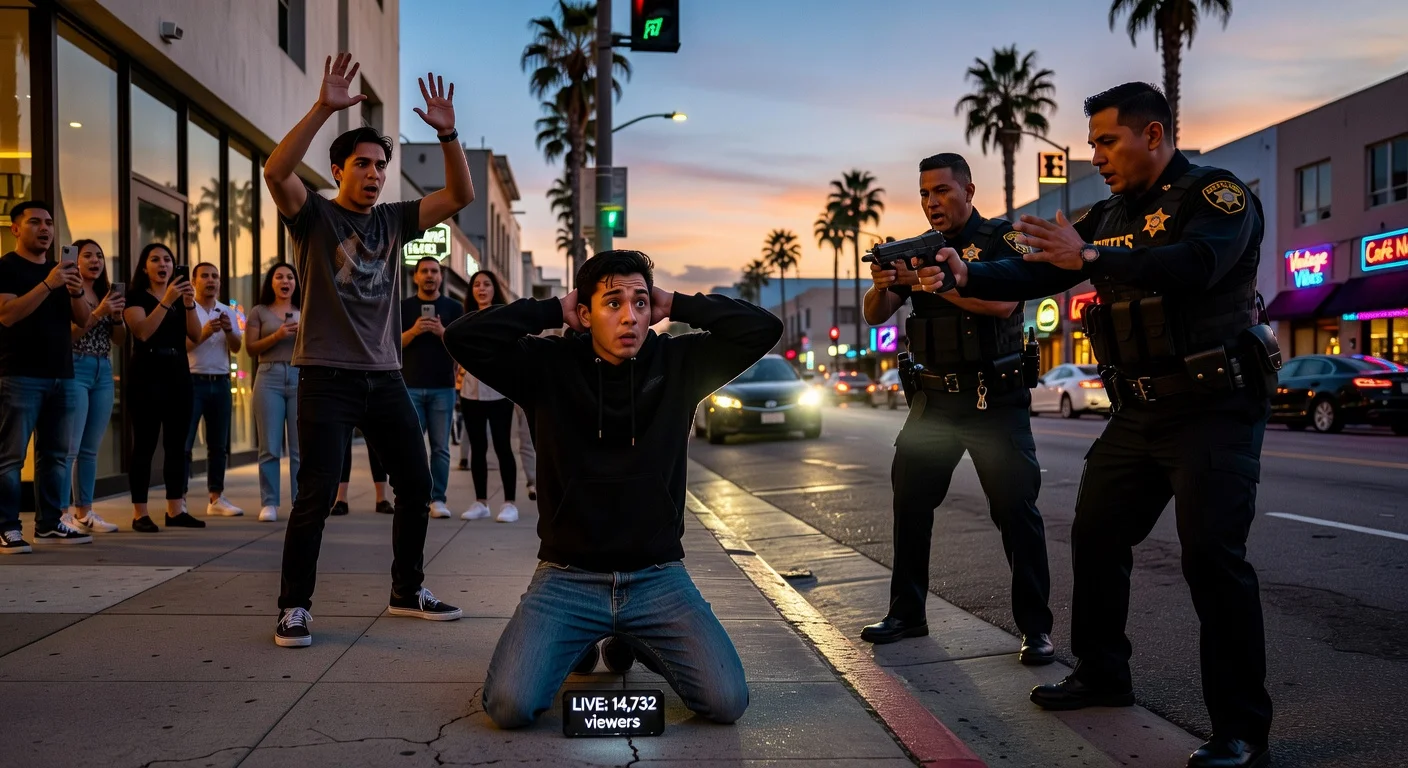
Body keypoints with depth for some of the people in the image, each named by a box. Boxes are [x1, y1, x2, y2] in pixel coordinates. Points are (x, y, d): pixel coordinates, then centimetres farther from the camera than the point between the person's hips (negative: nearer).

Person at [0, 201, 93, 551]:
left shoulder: (61, 269, 17)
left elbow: (82, 320, 12)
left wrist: (77, 292, -9)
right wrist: (47, 285, -26)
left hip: (61, 376, 6)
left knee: (55, 454, 8)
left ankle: (49, 523, 14)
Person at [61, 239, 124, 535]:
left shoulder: (107, 294, 16)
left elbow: (121, 340, 13)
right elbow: (66, 335, -13)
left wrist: (117, 316, -4)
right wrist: (97, 314, -19)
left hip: (104, 373, 7)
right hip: (75, 370, -7)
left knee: (91, 448, 8)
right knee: (70, 446, -10)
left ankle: (84, 512, 12)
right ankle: (61, 513, -9)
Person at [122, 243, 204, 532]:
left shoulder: (180, 296, 16)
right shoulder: (135, 297, 0)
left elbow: (195, 336, 3)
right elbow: (143, 332, -17)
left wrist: (189, 304, -12)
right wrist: (166, 301, -23)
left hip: (178, 373, 6)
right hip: (146, 373, -6)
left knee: (177, 443, 6)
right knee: (145, 444, -6)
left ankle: (175, 510, 11)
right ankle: (139, 513, -3)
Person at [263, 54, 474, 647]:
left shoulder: (394, 220, 11)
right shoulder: (313, 215, -1)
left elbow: (461, 195, 4)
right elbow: (275, 171, -21)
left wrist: (447, 134, -10)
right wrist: (323, 108, -28)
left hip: (385, 377, 6)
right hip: (327, 377, -5)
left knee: (416, 487, 9)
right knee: (317, 495, -8)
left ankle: (408, 592, 25)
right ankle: (294, 607, 7)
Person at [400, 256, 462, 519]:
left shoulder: (453, 308, 10)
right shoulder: (403, 307, 9)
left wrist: (442, 332, -11)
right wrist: (413, 331, -13)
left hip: (443, 387, 0)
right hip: (411, 386, 0)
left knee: (441, 447, 0)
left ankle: (438, 499, 4)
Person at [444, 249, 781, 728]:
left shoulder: (678, 364, 2)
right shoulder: (550, 366, -1)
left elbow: (763, 328, -5)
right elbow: (463, 337, -11)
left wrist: (677, 306, -3)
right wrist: (554, 310, -7)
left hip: (657, 576, 1)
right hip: (566, 576, -1)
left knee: (727, 701, -14)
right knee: (509, 705, -20)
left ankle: (637, 643, 19)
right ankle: (581, 642, 15)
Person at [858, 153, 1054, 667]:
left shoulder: (1001, 238, -4)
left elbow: (1002, 302, -22)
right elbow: (875, 316, 2)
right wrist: (881, 286, -20)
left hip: (995, 398, -5)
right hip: (934, 398, 5)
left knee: (1016, 509, -6)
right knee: (910, 503, 7)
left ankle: (1035, 627, 3)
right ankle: (907, 613, 18)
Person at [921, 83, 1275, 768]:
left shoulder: (1217, 194, -8)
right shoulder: (1109, 217, 14)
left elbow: (1196, 264, -28)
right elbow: (1037, 272, 7)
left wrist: (1089, 257, -34)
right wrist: (965, 275, -9)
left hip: (1214, 407, -8)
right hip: (1139, 411, 8)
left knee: (1212, 555, -13)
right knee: (1096, 535, 11)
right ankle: (1102, 675, 28)